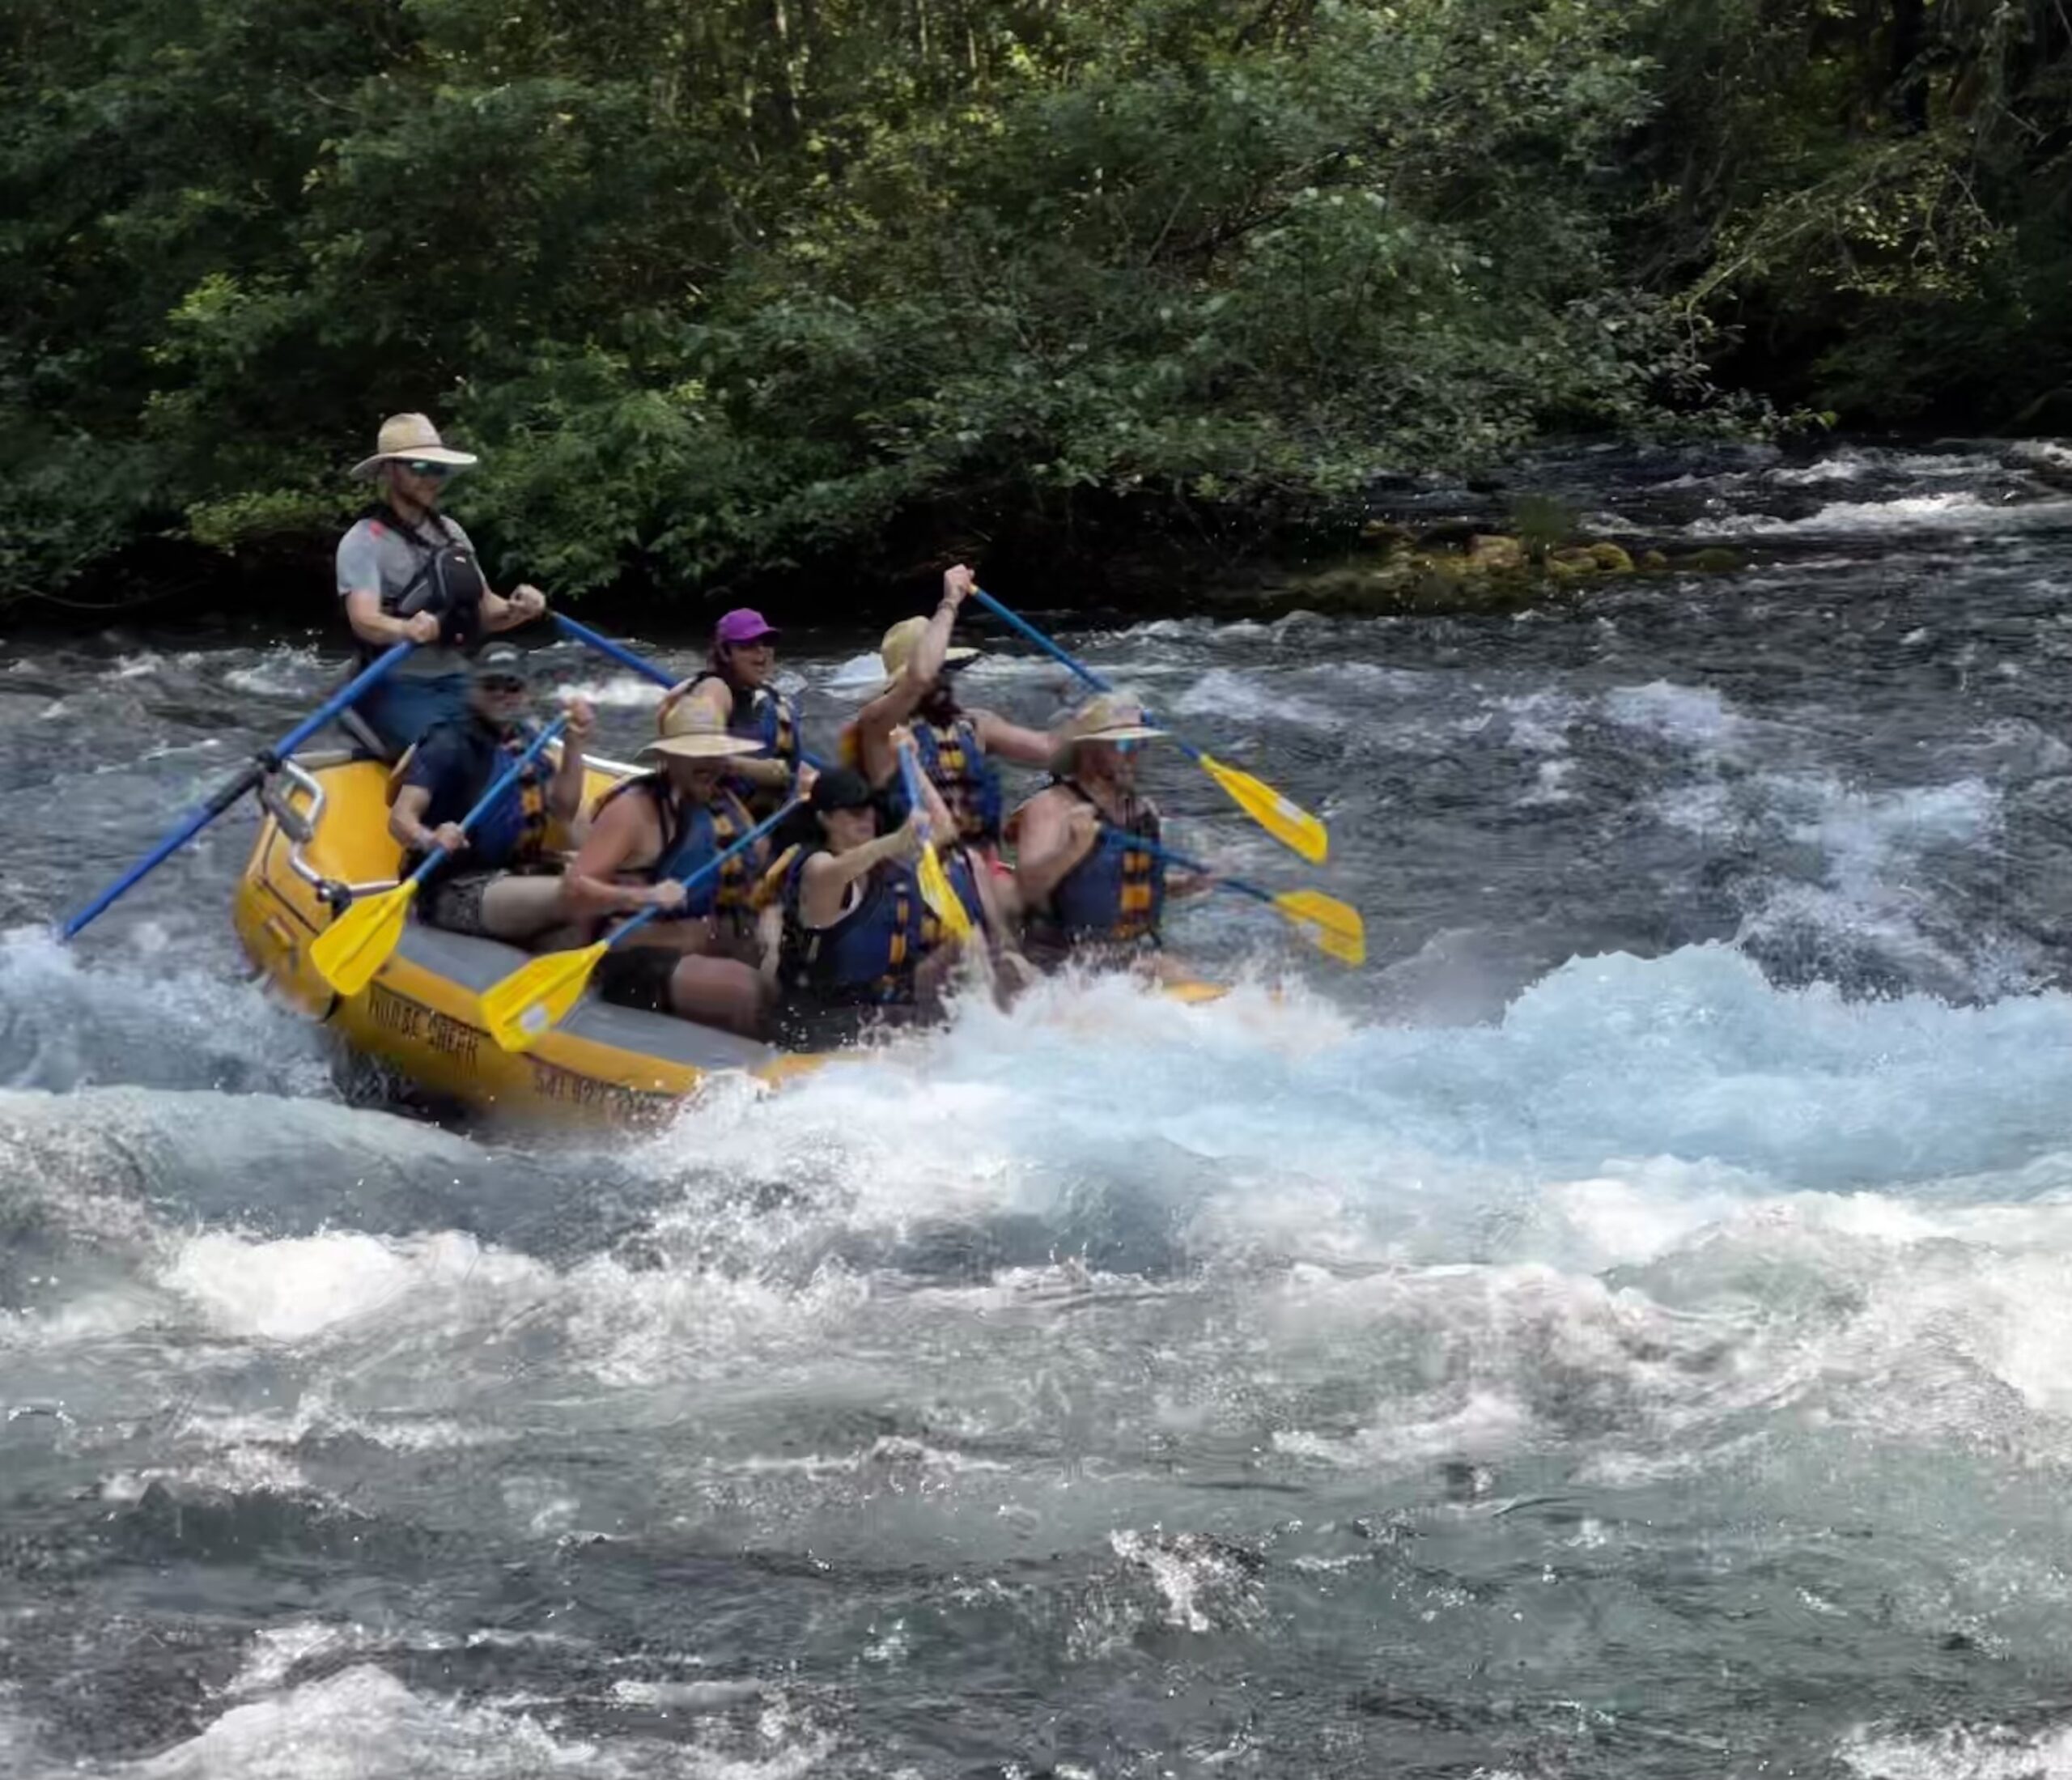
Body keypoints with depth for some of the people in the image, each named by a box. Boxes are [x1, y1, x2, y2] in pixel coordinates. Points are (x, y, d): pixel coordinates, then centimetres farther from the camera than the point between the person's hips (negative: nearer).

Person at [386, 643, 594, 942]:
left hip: (519, 876, 8)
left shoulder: (525, 739, 14)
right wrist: (428, 840, -42)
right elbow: (401, 817, -19)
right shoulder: (448, 745, -8)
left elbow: (564, 812, 12)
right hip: (454, 892, -8)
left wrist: (573, 746, 2)